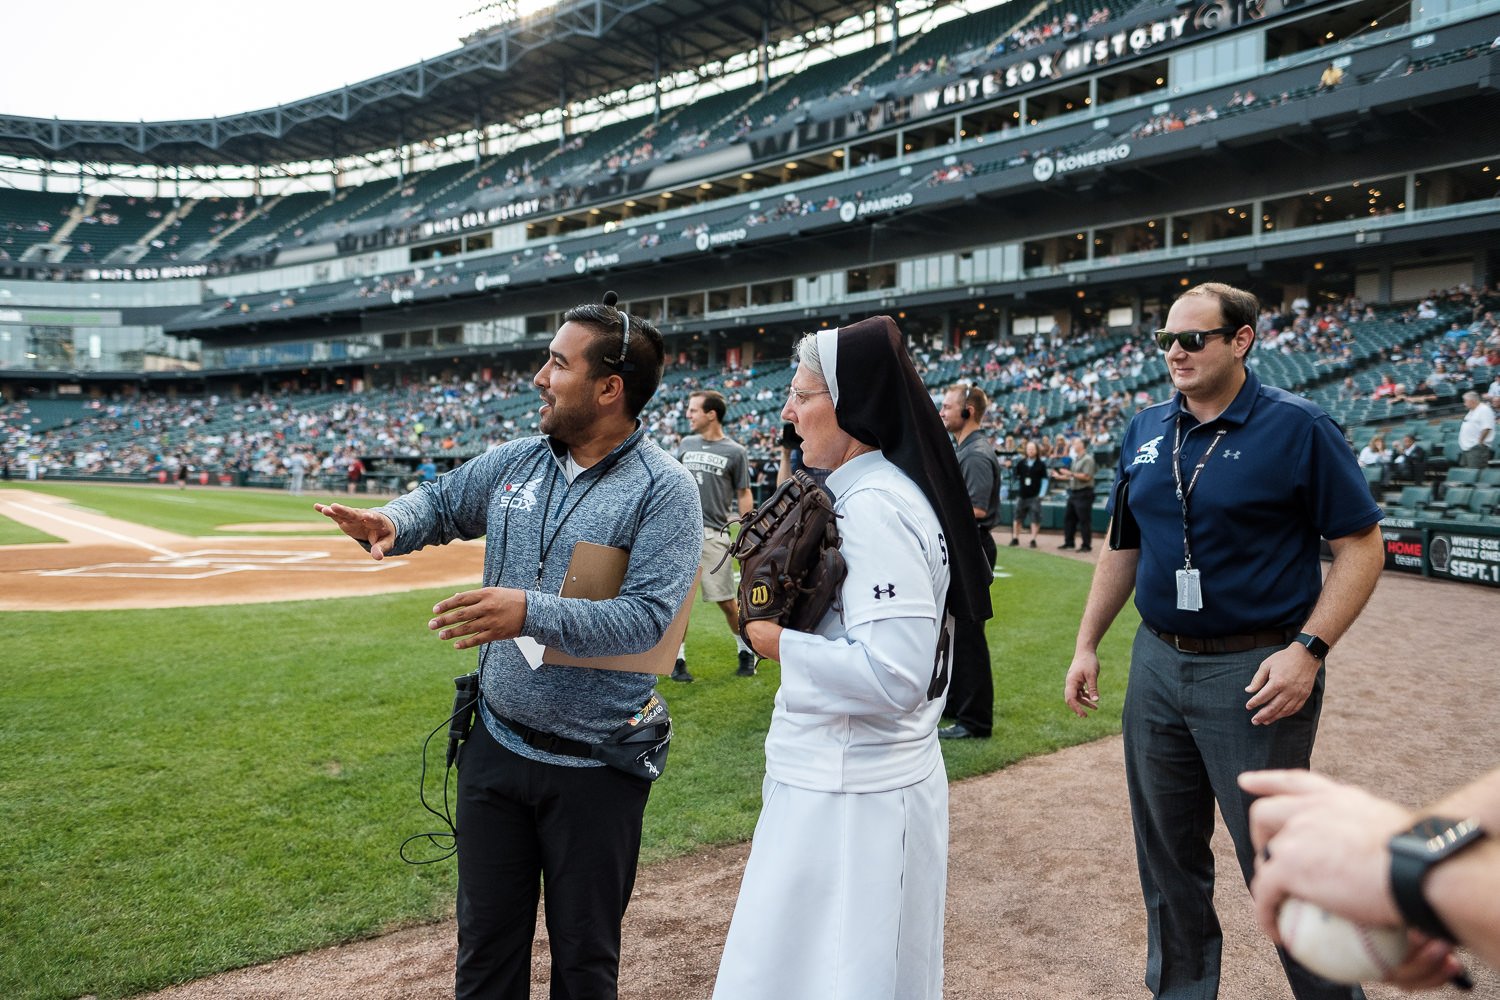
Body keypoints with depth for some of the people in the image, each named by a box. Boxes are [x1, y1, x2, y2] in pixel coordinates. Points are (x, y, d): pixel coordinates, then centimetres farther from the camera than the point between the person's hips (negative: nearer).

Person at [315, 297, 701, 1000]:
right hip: (496, 746, 5)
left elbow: (645, 618, -24)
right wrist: (392, 525, -4)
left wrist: (531, 613, -34)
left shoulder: (664, 490, -15)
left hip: (594, 766, -5)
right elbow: (441, 502, 19)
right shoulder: (516, 462, 3)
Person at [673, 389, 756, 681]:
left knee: (726, 600, 0)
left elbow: (743, 495, 2)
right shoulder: (686, 444, 13)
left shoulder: (735, 452, 1)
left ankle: (747, 652, 20)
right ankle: (678, 659, 13)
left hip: (713, 534, -4)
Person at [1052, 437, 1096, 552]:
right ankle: (1069, 542, 21)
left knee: (1084, 520, -5)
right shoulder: (1075, 460, 16)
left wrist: (1070, 473, -20)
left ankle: (1087, 545, 0)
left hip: (1084, 494, -9)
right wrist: (1059, 476, 14)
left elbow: (1086, 476, -21)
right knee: (1068, 518, 12)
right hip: (1073, 493, 10)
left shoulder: (1088, 459, -11)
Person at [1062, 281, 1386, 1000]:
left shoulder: (1297, 427, -8)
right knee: (1167, 852, 16)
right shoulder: (1145, 431, 7)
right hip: (1156, 664, 6)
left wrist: (1307, 650, -18)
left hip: (1255, 673, -5)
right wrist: (1087, 644, 11)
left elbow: (1361, 546, -8)